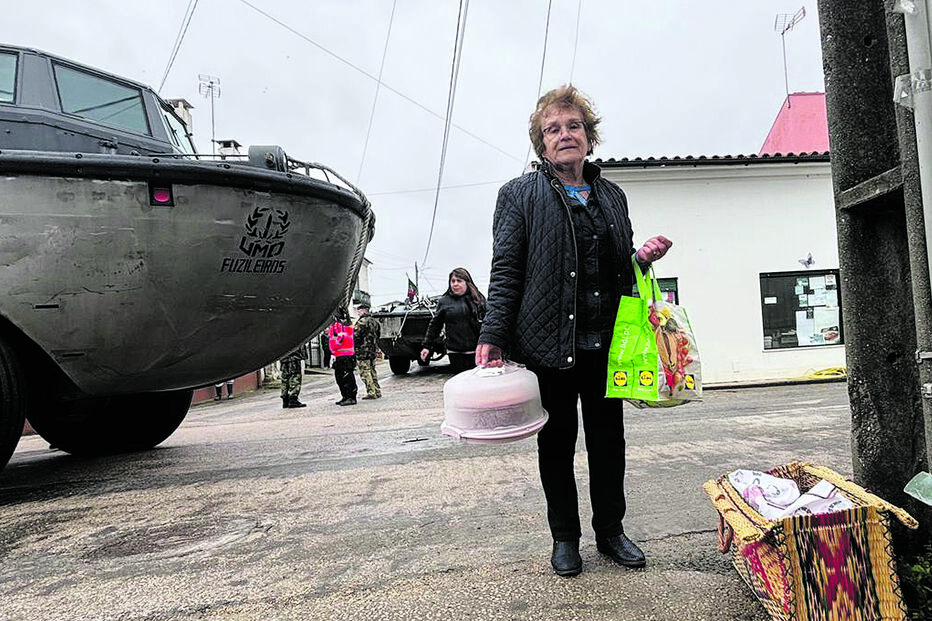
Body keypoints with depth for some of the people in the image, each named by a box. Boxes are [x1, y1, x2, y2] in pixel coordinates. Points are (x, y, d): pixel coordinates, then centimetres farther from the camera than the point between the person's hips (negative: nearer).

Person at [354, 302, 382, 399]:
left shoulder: (361, 322, -15)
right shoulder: (374, 321, 12)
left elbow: (355, 336, -18)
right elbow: (378, 334, 20)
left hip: (363, 351, -8)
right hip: (373, 350, 8)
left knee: (365, 373, -3)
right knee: (372, 371, 15)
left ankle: (371, 393, -5)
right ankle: (377, 392, 17)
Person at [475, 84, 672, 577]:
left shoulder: (612, 196, 15)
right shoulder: (520, 195, 2)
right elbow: (506, 271, -4)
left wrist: (643, 256, 0)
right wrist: (491, 337, -12)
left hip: (605, 342, 4)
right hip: (548, 341, -4)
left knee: (609, 438, 11)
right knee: (557, 440, 8)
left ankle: (611, 530, 30)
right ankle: (564, 537, 25)